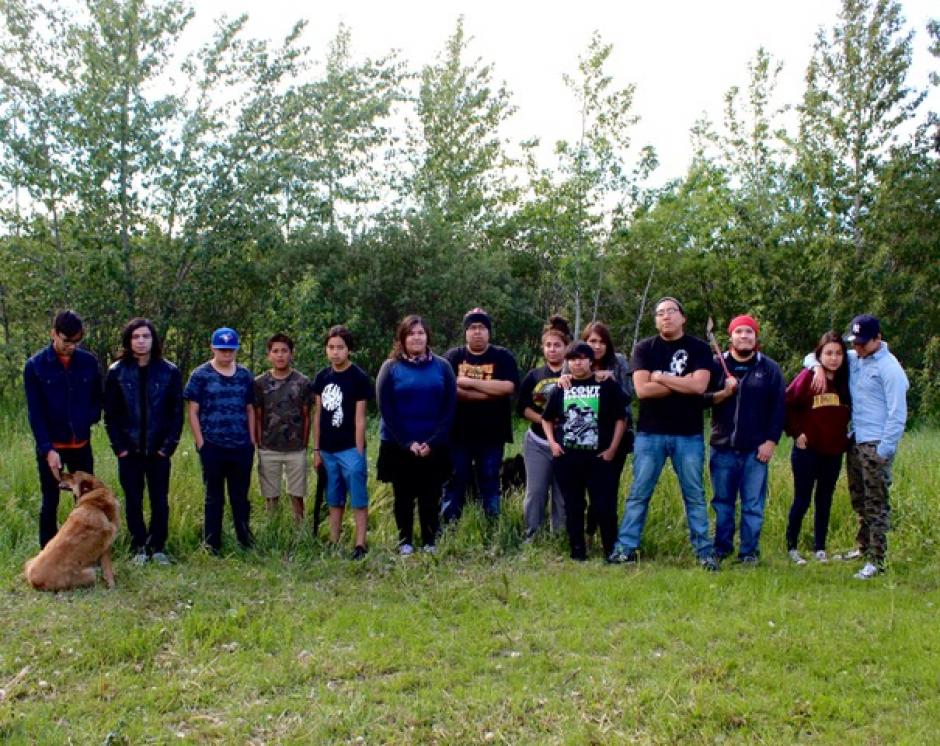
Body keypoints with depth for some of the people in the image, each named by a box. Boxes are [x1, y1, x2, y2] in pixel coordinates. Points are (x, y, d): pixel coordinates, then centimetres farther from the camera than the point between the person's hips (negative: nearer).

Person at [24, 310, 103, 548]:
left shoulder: (89, 362, -1)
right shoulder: (35, 365, -7)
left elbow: (97, 398, 11)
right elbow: (35, 412, -9)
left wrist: (87, 420, -6)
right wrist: (47, 449, -17)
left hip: (81, 445, 2)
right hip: (50, 447, -2)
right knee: (50, 503, 8)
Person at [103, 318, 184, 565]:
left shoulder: (170, 372, -1)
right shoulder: (117, 372, 0)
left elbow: (176, 412, 0)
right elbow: (110, 414, 2)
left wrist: (169, 445, -6)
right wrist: (119, 447, -5)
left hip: (158, 450, 0)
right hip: (129, 450, 0)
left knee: (160, 500, 5)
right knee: (133, 501, 7)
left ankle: (158, 547, 17)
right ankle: (138, 547, 18)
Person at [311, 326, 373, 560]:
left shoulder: (359, 378, -8)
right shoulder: (322, 377, 7)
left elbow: (359, 418, -9)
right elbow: (318, 415, 11)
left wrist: (359, 452, -11)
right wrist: (316, 449, 9)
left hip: (350, 449, -6)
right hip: (328, 450, 6)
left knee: (358, 500, -2)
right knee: (334, 501, 13)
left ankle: (361, 545, 0)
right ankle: (333, 543, 20)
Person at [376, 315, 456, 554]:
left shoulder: (442, 366, 3)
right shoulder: (390, 367, 0)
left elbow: (450, 407, -1)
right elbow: (386, 409, -5)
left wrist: (432, 442, -11)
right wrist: (407, 443, -13)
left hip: (434, 447, 1)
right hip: (398, 446, 0)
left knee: (430, 497, 5)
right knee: (404, 497, 8)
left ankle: (431, 542, 17)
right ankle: (405, 542, 20)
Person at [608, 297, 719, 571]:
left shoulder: (699, 349, 2)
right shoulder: (645, 348, 3)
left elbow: (699, 386, -14)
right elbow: (642, 389, -10)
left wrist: (660, 377, -10)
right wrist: (681, 383, -9)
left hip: (689, 435, 0)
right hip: (650, 434, 0)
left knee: (695, 495, 7)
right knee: (639, 493, 3)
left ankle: (705, 551, 13)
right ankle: (625, 548, 9)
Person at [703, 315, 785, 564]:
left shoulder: (769, 368, 4)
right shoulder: (717, 365, 6)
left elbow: (778, 408, 0)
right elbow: (701, 398, 1)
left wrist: (771, 441, -6)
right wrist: (724, 393, -16)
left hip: (755, 449, -1)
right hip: (723, 447, 1)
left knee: (753, 505, 3)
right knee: (722, 502, 9)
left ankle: (749, 552, 11)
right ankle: (721, 548, 19)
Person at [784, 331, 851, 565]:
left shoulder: (845, 381, 2)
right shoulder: (808, 377, -10)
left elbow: (849, 412, 14)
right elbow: (787, 405, -7)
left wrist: (844, 435, 4)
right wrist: (796, 432, -9)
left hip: (834, 452, 4)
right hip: (807, 451, -4)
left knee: (825, 502, 12)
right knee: (802, 500, 2)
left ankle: (820, 548, 22)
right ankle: (791, 547, 14)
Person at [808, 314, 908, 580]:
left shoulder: (889, 368, -11)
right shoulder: (853, 359, 10)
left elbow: (897, 413, -13)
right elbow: (814, 356, 20)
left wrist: (885, 450, -16)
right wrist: (819, 367, -4)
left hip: (876, 446, -7)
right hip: (855, 441, 7)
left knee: (876, 504, -6)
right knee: (859, 500, 17)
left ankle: (877, 561, -4)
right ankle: (863, 548, 32)